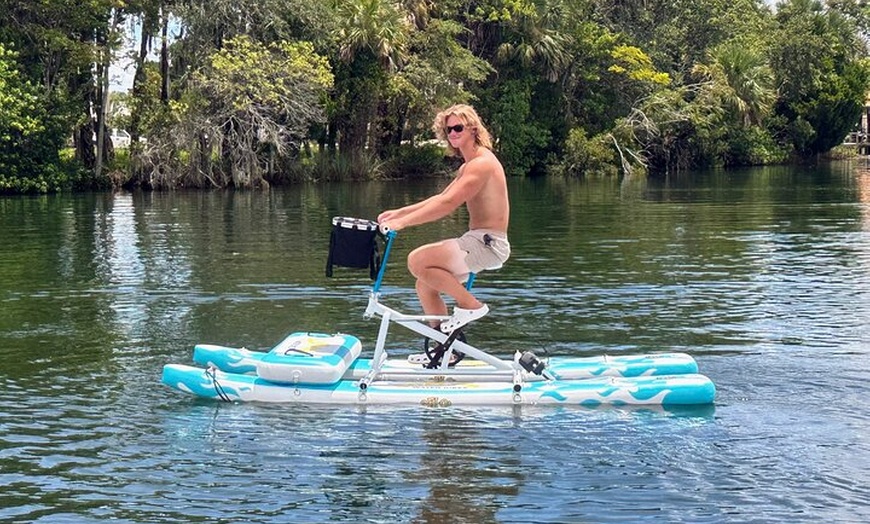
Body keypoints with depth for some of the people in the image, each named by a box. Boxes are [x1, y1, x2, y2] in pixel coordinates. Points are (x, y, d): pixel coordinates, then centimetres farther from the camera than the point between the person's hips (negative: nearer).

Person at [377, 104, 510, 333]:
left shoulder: (482, 162, -15)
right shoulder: (467, 167, 18)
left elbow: (448, 204, -23)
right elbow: (440, 199, 21)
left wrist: (403, 222, -24)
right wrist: (398, 213, 13)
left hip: (488, 243, -10)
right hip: (476, 240, 10)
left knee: (417, 261, -20)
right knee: (425, 285, 11)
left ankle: (470, 304, -8)